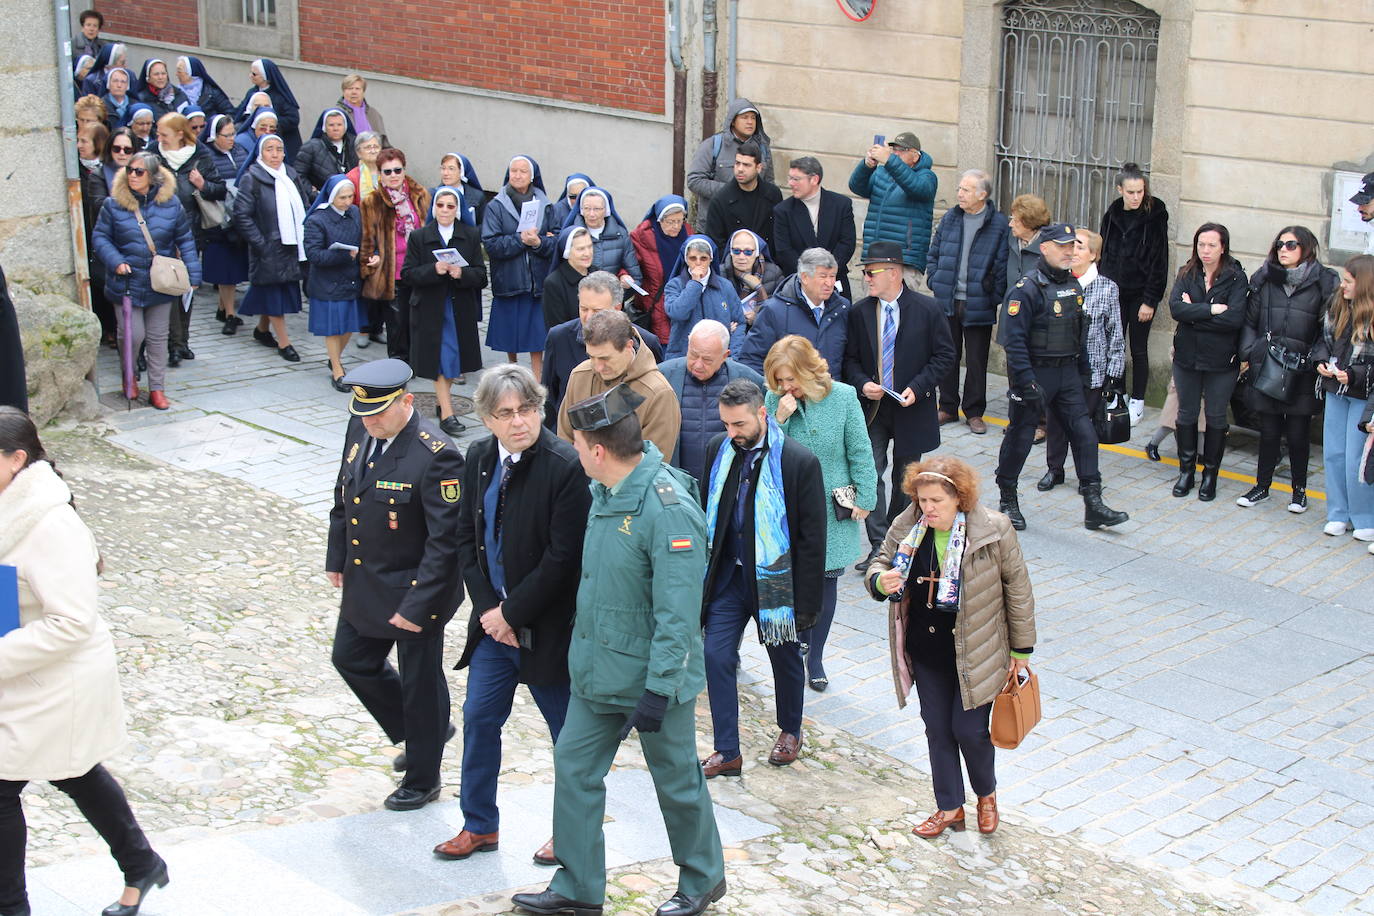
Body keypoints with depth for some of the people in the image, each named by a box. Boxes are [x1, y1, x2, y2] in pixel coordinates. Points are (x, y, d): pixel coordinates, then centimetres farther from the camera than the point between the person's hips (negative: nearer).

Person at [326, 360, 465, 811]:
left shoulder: (436, 456, -27)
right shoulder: (361, 429, -3)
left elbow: (445, 541, -24)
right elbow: (344, 496, 12)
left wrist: (417, 605, -24)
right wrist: (337, 558, 14)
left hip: (415, 589, -8)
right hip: (365, 583, 8)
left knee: (419, 683, 9)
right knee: (351, 658, 21)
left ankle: (422, 780, 29)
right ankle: (415, 733, 43)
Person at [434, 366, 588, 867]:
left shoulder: (566, 467, -20)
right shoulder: (479, 457, 1)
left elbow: (563, 558, -20)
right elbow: (467, 536, 7)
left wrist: (512, 612, -15)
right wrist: (487, 607, -4)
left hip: (547, 625, -6)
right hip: (494, 618, 6)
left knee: (570, 731, 9)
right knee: (479, 718, 13)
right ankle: (479, 825, 30)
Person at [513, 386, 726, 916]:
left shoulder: (669, 510, -27)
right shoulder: (606, 490, 0)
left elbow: (678, 614, -26)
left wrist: (658, 691, -25)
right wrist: (583, 622, 22)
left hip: (652, 676, -8)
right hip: (597, 668, 8)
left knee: (676, 780, 10)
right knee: (574, 767, 11)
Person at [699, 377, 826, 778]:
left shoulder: (800, 461, -17)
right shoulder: (717, 448, -3)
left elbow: (812, 539, -12)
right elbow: (705, 512, 10)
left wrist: (806, 601, -12)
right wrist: (700, 572, 9)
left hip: (775, 579, -3)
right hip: (727, 576, 4)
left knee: (785, 658, 15)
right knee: (716, 657, -2)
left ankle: (790, 731, 39)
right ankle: (727, 751, 9)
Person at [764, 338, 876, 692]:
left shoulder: (842, 397, -10)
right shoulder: (775, 400, -5)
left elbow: (860, 452, -3)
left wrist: (864, 498, -3)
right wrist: (780, 419, -20)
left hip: (833, 508, -1)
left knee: (825, 579, 8)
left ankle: (815, 657, 21)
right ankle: (801, 639, 30)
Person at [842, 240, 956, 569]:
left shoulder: (928, 309, -7)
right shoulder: (859, 311, 0)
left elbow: (944, 355, -4)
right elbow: (850, 358, 7)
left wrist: (917, 388, -15)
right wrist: (862, 384, -13)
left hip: (911, 408, -1)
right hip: (872, 407, 1)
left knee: (905, 480, 12)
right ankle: (878, 547, -5)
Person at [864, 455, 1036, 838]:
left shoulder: (993, 530, -15)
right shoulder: (906, 528, -6)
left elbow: (1017, 589, -5)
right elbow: (878, 565, 8)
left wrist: (1021, 649, -1)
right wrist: (880, 581, -19)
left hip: (974, 652, -4)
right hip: (925, 652, 4)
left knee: (970, 730, 0)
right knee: (937, 728, 11)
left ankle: (987, 794, 30)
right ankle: (949, 808, 28)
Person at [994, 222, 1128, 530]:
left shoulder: (1073, 286, 9)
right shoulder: (1027, 288, -15)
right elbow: (1013, 340, -19)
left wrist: (1083, 371, 18)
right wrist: (1027, 383, -23)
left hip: (1067, 372, 7)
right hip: (1035, 374, -7)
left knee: (1084, 434, 0)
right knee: (1020, 435, 4)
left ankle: (1094, 506, 3)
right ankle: (1008, 501, 21)